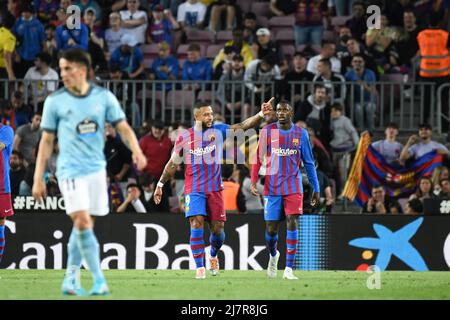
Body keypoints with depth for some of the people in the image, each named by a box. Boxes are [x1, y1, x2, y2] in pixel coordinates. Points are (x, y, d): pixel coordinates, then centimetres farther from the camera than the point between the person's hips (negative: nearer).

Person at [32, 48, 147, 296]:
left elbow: (123, 128, 5)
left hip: (97, 169, 3)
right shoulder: (55, 101, 0)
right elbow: (47, 141, 5)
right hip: (70, 170, -3)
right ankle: (99, 280, -12)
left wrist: (136, 151, -15)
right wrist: (38, 179, 2)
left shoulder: (104, 97, 3)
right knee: (83, 222, -16)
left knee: (83, 225, 7)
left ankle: (71, 278, 19)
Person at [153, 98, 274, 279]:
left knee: (218, 228, 2)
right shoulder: (184, 138, 0)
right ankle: (199, 267, -11)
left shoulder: (218, 131, 0)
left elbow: (243, 126, -12)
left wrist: (261, 115, -28)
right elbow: (173, 164, 11)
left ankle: (214, 256, 33)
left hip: (215, 188, 1)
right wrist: (160, 185, 13)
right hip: (194, 190, -1)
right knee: (196, 224, -16)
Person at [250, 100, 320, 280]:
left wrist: (316, 189, 9)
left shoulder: (300, 134, 3)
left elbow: (309, 163, 9)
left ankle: (288, 270, -15)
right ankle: (273, 255, 36)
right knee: (271, 229, 2)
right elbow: (258, 158, 5)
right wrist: (254, 181, -8)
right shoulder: (267, 131, 1)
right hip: (272, 188, 0)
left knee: (292, 223, -15)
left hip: (293, 187, 0)